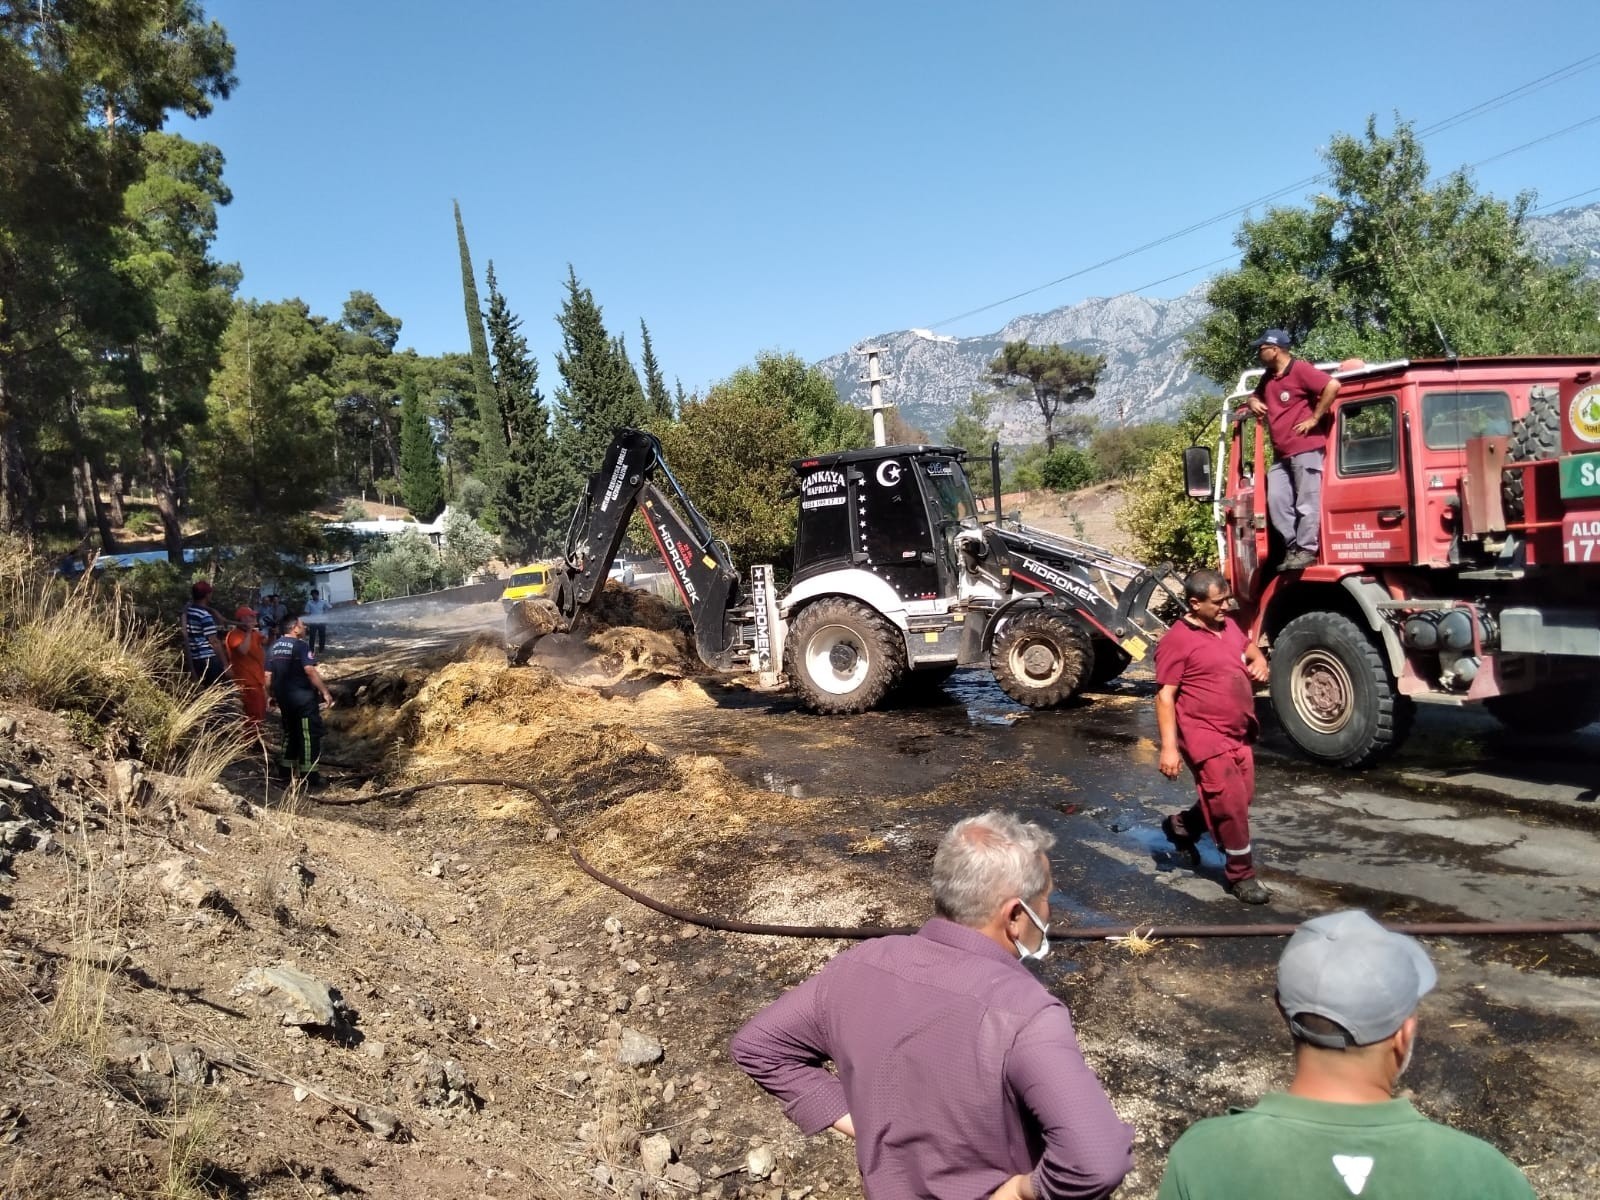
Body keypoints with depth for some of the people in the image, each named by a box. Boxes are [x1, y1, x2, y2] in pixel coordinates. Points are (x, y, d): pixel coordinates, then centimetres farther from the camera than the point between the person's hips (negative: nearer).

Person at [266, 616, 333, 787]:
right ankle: (309, 775, -2)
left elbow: (268, 674, 12)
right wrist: (325, 691, -20)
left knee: (290, 732, 20)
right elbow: (310, 670, -22)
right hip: (302, 696, -7)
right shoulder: (301, 645, -13)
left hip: (283, 696, 7)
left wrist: (273, 695, 21)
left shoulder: (274, 646, 10)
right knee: (310, 734, -1)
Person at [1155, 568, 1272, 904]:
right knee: (1230, 803, -7)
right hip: (1205, 736, -8)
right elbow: (1165, 695, -17)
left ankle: (1181, 825, 39)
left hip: (1238, 734, 8)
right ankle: (1241, 873, 11)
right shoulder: (1177, 640, -16)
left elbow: (1250, 649, 28)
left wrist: (1260, 662, 3)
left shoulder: (1229, 626, 8)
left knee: (1240, 798, 16)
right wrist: (1169, 747, -22)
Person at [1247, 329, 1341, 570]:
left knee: (1306, 501, -6)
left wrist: (1314, 418, -15)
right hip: (1280, 454, 9)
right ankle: (1292, 547, 7)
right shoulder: (1268, 378, 18)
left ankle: (1307, 549, -4)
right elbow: (1255, 396, 37)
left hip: (1306, 448, -9)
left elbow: (1332, 385, -19)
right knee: (1276, 501, 2)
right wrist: (1254, 403, 11)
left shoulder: (1300, 370, -9)